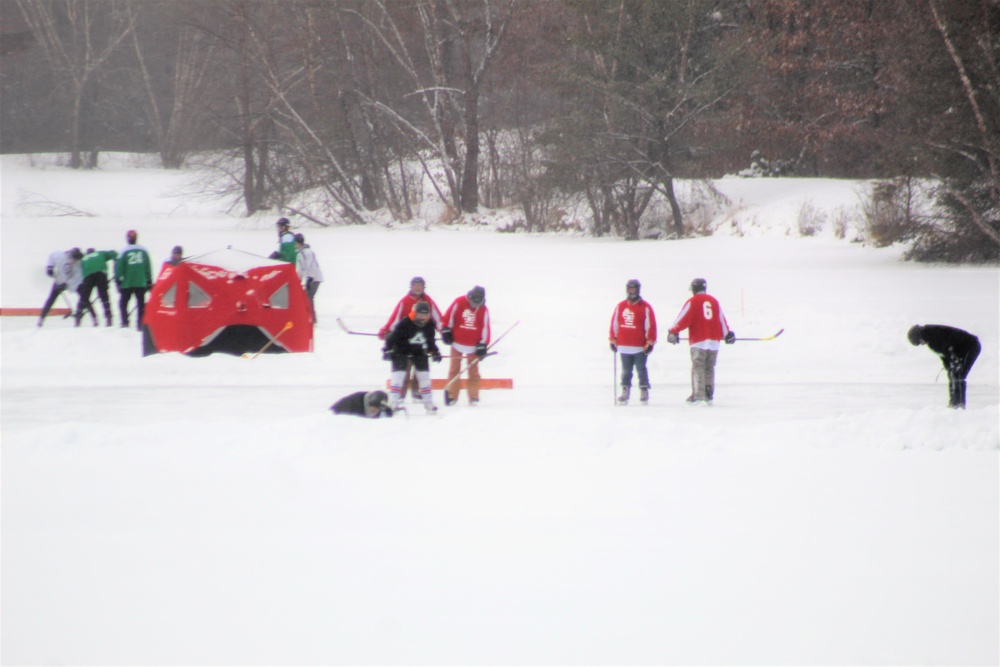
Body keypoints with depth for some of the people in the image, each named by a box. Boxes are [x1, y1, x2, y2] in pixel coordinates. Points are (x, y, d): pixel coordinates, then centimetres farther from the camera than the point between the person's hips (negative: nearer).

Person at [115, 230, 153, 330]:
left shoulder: (124, 252, -9)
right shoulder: (143, 251, 1)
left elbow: (119, 267, -8)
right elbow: (148, 267, 8)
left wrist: (118, 280, 1)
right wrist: (149, 281, 16)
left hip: (127, 283, -2)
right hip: (141, 283, 2)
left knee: (123, 302, 11)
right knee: (141, 303, 9)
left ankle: (125, 322, 0)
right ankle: (141, 323, 3)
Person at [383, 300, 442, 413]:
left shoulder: (429, 325, -7)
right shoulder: (405, 323, -26)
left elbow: (430, 340, 9)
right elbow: (393, 336, -22)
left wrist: (434, 352, 4)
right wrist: (387, 349, -25)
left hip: (418, 351, 5)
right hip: (401, 350, -5)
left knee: (424, 374, 2)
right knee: (399, 373, -15)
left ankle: (428, 403, 11)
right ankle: (393, 402, -14)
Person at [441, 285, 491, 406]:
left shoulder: (483, 310, -6)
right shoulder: (459, 303, -10)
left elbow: (485, 328, -5)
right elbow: (449, 316, -3)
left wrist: (483, 345, -7)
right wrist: (446, 330, -4)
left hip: (473, 345, 0)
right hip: (457, 342, 0)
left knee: (473, 371, 4)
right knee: (454, 369, 3)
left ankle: (474, 397, 8)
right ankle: (451, 395, 7)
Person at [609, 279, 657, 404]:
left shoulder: (645, 307, -4)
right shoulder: (620, 306, 6)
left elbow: (651, 325, -4)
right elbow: (614, 323, 10)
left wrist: (650, 342, -6)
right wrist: (612, 340, 10)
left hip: (640, 347, -3)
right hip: (624, 347, 3)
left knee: (641, 370, 2)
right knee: (626, 371, 8)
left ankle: (644, 392, 9)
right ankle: (625, 392, 13)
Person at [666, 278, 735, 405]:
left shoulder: (693, 302, -3)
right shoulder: (714, 301, 12)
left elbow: (683, 318, -8)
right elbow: (722, 319, 19)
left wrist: (673, 332, -3)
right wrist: (727, 334, 31)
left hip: (699, 342, -5)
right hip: (714, 341, 5)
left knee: (698, 368, -4)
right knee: (709, 368, 12)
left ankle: (698, 396, -12)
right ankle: (709, 396, 12)